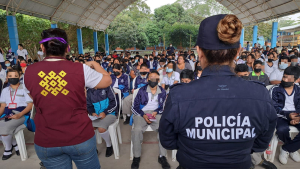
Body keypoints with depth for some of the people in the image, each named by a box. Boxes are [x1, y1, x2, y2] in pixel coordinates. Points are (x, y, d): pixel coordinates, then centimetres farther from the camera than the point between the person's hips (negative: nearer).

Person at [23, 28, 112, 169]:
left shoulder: (29, 72, -6)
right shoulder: (80, 69, -15)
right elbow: (107, 81, 0)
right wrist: (95, 64, 16)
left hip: (46, 141, 2)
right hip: (80, 137, -2)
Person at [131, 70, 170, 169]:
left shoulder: (162, 92, 8)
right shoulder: (142, 91, 4)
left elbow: (164, 107, 12)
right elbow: (135, 107, 5)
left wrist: (156, 112, -8)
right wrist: (143, 115, -10)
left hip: (156, 114, 1)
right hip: (142, 113, -1)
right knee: (137, 129, -30)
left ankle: (162, 156, -11)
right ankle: (136, 156, -9)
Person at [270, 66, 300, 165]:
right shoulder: (275, 90, 2)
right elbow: (274, 108, -5)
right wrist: (287, 115, -22)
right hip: (280, 116, -3)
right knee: (282, 129, -35)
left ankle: (286, 149, -5)